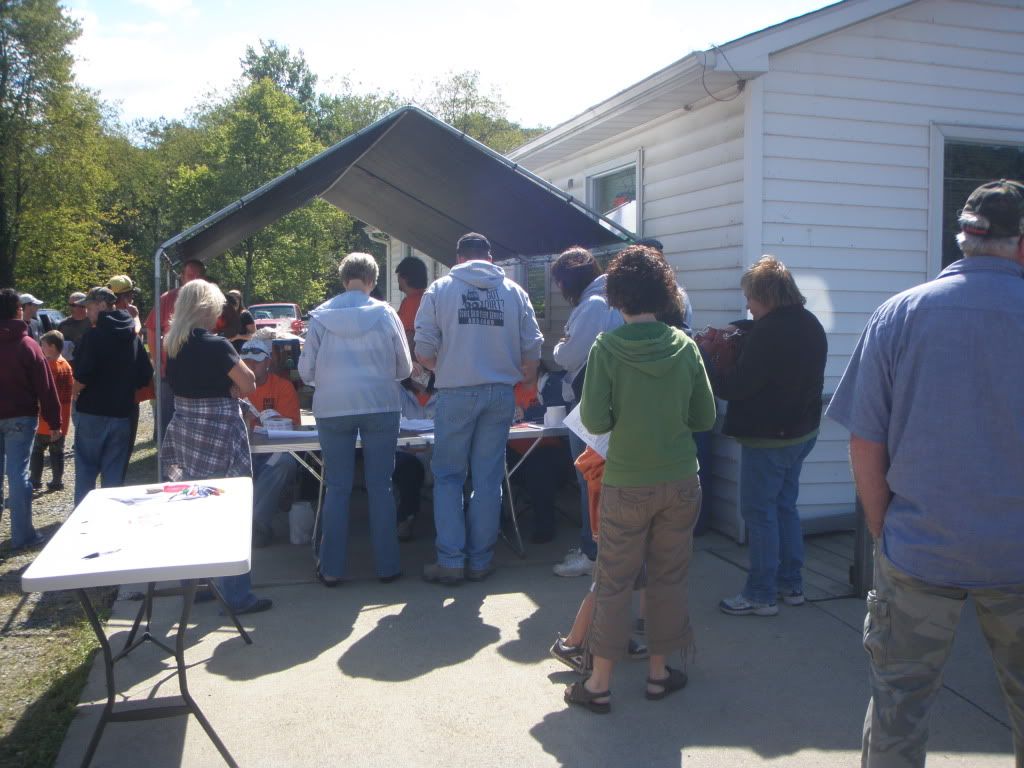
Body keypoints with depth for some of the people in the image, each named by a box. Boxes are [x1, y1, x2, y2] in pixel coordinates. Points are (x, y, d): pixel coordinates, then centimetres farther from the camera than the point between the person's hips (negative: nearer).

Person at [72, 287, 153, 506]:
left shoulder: (93, 336, -12)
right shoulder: (134, 337, 7)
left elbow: (82, 376, -19)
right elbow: (145, 376, 8)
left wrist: (76, 394, 0)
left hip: (93, 412, -5)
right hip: (122, 412, 5)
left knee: (86, 471, 6)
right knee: (115, 472, 10)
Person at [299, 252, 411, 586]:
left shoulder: (320, 316, -1)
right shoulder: (385, 314, -2)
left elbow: (306, 371, 3)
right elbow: (404, 367, 5)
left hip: (332, 408, 1)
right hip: (381, 406, 0)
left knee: (337, 489, 8)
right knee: (380, 487, 7)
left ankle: (332, 568, 12)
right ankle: (387, 565, 13)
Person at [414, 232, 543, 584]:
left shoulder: (440, 289, 0)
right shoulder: (514, 291, 6)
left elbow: (423, 348, -4)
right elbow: (532, 346, 3)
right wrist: (526, 375, 24)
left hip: (456, 393, -2)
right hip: (500, 393, 2)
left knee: (448, 476, 9)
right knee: (488, 478, 9)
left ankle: (451, 560, 6)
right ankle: (480, 561, 15)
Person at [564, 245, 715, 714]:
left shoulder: (607, 347, -12)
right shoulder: (685, 346, -4)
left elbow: (594, 421, -13)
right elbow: (705, 418, 2)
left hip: (627, 485, -2)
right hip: (681, 482, 2)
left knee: (614, 582, 8)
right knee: (669, 579, 14)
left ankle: (599, 684, 15)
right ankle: (658, 672, 27)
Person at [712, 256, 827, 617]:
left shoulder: (768, 331, -22)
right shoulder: (810, 325, 8)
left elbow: (738, 386, -22)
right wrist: (739, 342, 13)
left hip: (768, 437, -9)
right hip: (802, 431, 10)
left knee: (759, 512, 0)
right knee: (785, 506, 18)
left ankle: (761, 595, 8)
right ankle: (791, 585, 27)